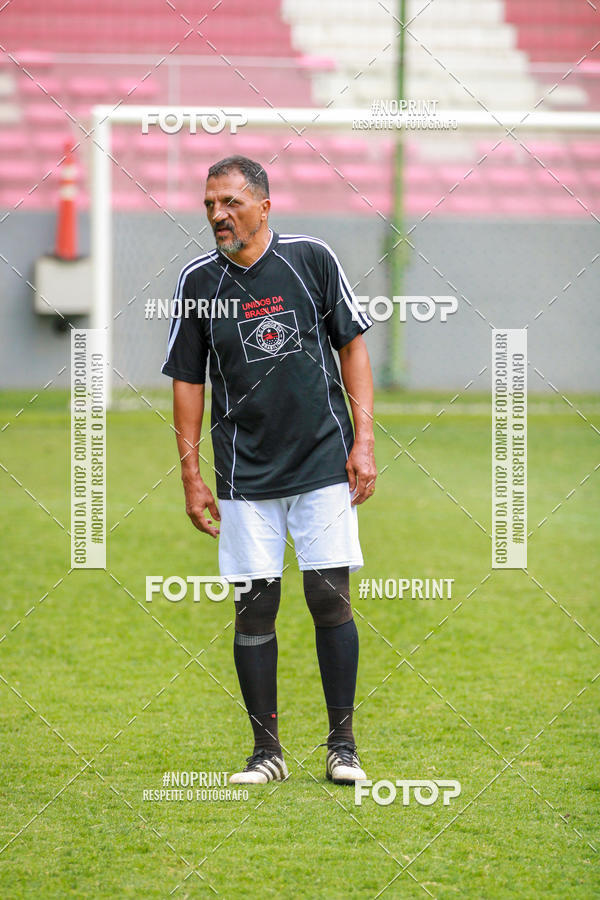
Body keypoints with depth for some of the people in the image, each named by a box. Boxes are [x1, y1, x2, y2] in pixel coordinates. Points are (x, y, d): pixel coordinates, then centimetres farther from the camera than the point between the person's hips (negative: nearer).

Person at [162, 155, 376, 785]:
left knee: (330, 598, -4)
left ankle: (342, 745, 7)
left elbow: (352, 346, 5)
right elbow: (188, 380, 7)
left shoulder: (311, 258, -1)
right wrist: (191, 474, 3)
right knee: (254, 607, 0)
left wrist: (364, 440, -2)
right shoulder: (197, 282, 1)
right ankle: (266, 750, 8)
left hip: (324, 462, -1)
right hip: (246, 474, 1)